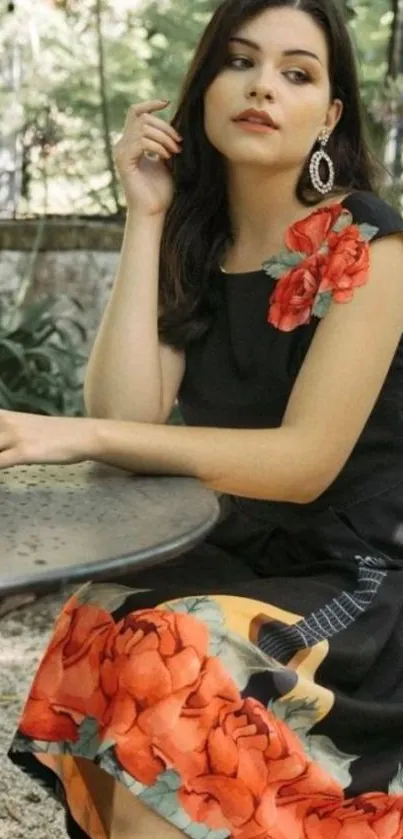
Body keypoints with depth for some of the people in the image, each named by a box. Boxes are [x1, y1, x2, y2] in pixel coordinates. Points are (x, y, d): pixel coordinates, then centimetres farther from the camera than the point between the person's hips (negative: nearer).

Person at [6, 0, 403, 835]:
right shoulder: (193, 245, 4)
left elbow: (307, 461, -19)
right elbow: (128, 419, -9)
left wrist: (84, 436, -23)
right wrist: (147, 218, -9)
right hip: (237, 559, 5)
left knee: (162, 678, -29)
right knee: (97, 645, -24)